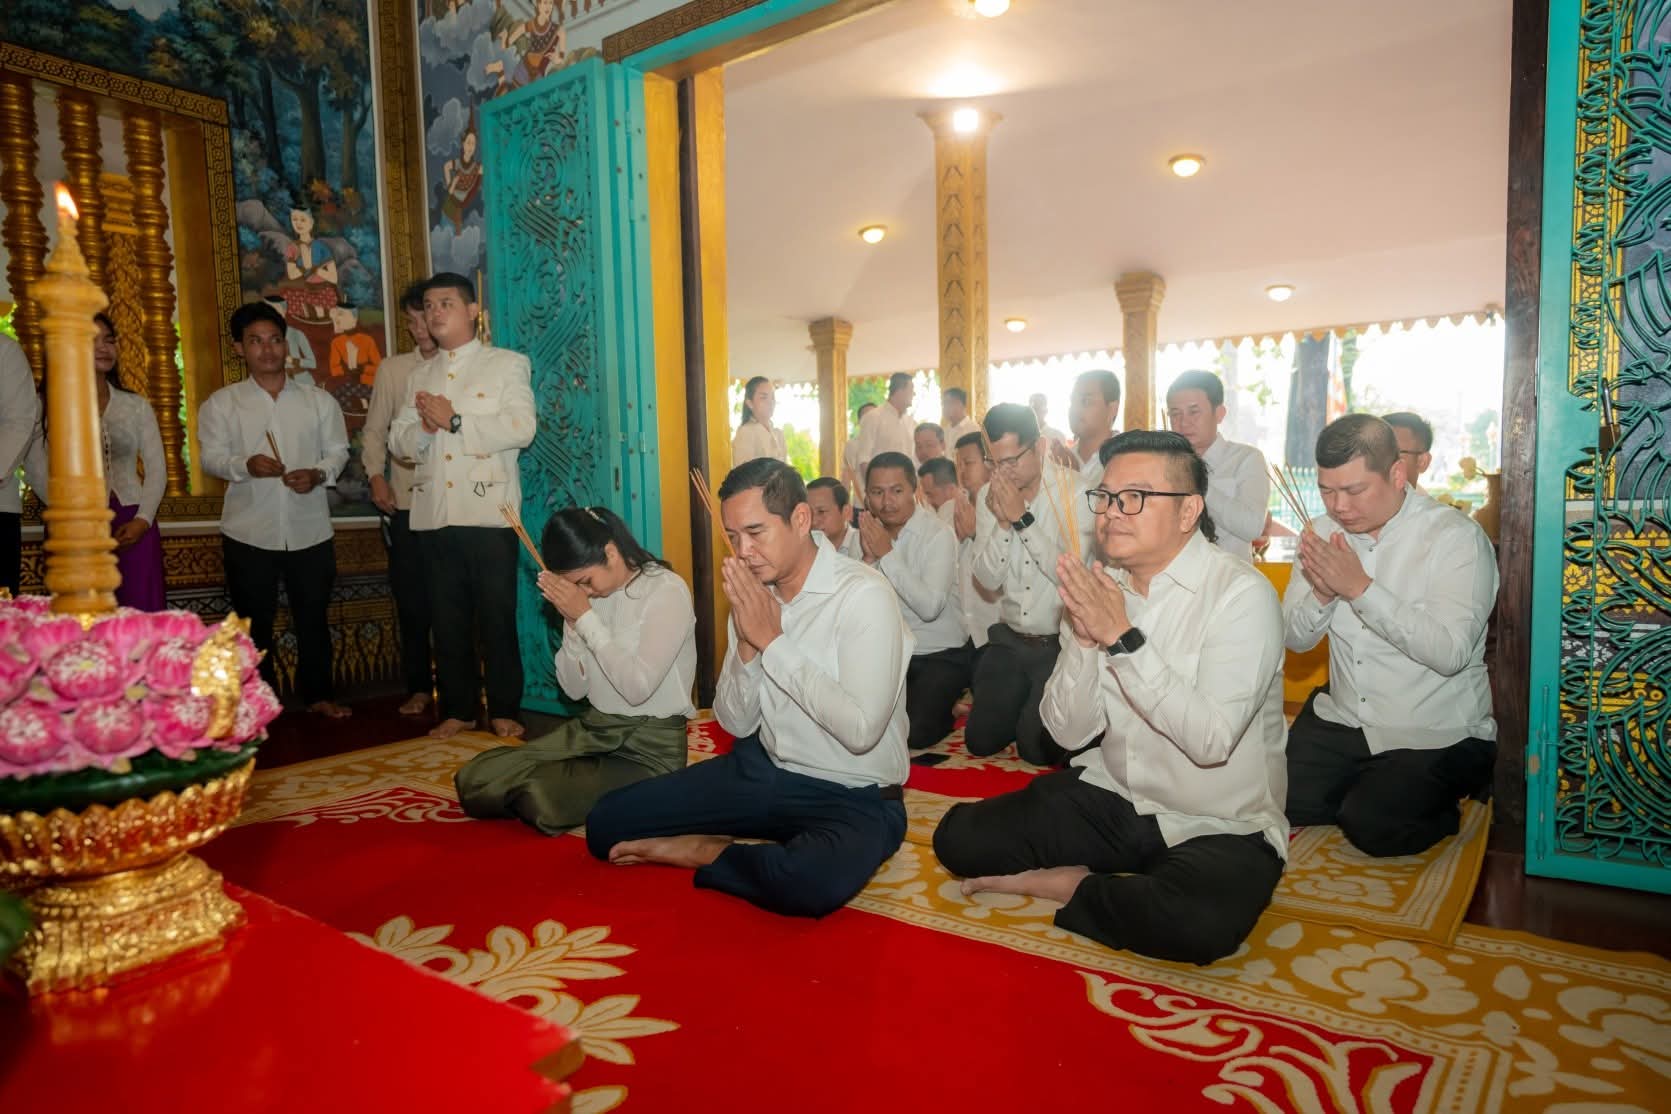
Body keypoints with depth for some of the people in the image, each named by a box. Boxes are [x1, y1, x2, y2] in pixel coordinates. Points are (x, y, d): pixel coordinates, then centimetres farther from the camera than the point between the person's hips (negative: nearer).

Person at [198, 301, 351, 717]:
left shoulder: (318, 399, 7)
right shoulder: (221, 402, 3)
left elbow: (338, 451, 6)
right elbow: (210, 457, -3)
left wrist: (318, 474, -15)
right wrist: (245, 465, -23)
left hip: (310, 531, 1)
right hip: (248, 532, -1)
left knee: (313, 617, 9)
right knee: (254, 621, 9)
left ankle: (317, 692, 25)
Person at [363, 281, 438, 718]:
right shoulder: (392, 369, 11)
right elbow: (374, 431, 12)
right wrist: (377, 476, 0)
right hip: (406, 502, 3)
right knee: (411, 600, 6)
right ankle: (418, 686, 19)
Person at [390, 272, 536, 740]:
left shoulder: (508, 364, 3)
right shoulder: (421, 374, 19)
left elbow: (521, 429, -12)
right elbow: (399, 441, 13)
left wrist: (454, 420, -13)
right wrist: (424, 426, -9)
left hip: (489, 512, -5)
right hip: (433, 514, 5)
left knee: (497, 617, 1)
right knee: (448, 619, 9)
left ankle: (504, 710, 12)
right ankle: (458, 708, 20)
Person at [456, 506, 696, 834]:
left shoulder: (666, 590, -13)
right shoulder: (587, 594, 4)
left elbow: (638, 687, -22)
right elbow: (575, 689, 6)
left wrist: (585, 616, -18)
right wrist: (571, 621, -9)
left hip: (650, 745, -6)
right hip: (591, 729, 7)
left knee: (543, 797, -28)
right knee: (475, 779, -7)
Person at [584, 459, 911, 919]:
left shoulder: (863, 594, -18)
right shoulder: (754, 594, 1)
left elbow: (861, 730, -28)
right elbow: (737, 724, 2)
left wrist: (772, 641, -22)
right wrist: (746, 645, -16)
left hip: (851, 795, -5)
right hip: (762, 770, 5)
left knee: (812, 881, -37)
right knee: (607, 823, -1)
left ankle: (707, 853, -9)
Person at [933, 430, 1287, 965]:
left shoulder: (1241, 594, -16)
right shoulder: (1101, 587, -1)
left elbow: (1212, 740, -26)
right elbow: (1069, 731, -4)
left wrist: (1123, 638, -27)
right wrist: (1082, 639, -20)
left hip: (1219, 827, -4)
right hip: (1112, 798, 4)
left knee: (1202, 921, -35)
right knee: (959, 835, -7)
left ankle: (1071, 886, -8)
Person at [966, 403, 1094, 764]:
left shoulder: (1075, 491, -14)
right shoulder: (989, 496, 1)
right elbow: (987, 580, -3)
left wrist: (1022, 519, -22)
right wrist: (1002, 522, -17)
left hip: (1060, 643, -5)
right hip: (1010, 639, 5)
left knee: (1035, 747, -9)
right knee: (980, 740, 6)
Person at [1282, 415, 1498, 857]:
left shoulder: (1457, 537, -13)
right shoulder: (1326, 531, 4)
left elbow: (1450, 652, -26)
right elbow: (1295, 638, 2)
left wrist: (1360, 587, -27)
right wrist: (1322, 593, -18)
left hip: (1436, 736, -5)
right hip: (1342, 720, 5)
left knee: (1371, 825, -22)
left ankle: (1440, 804, 9)